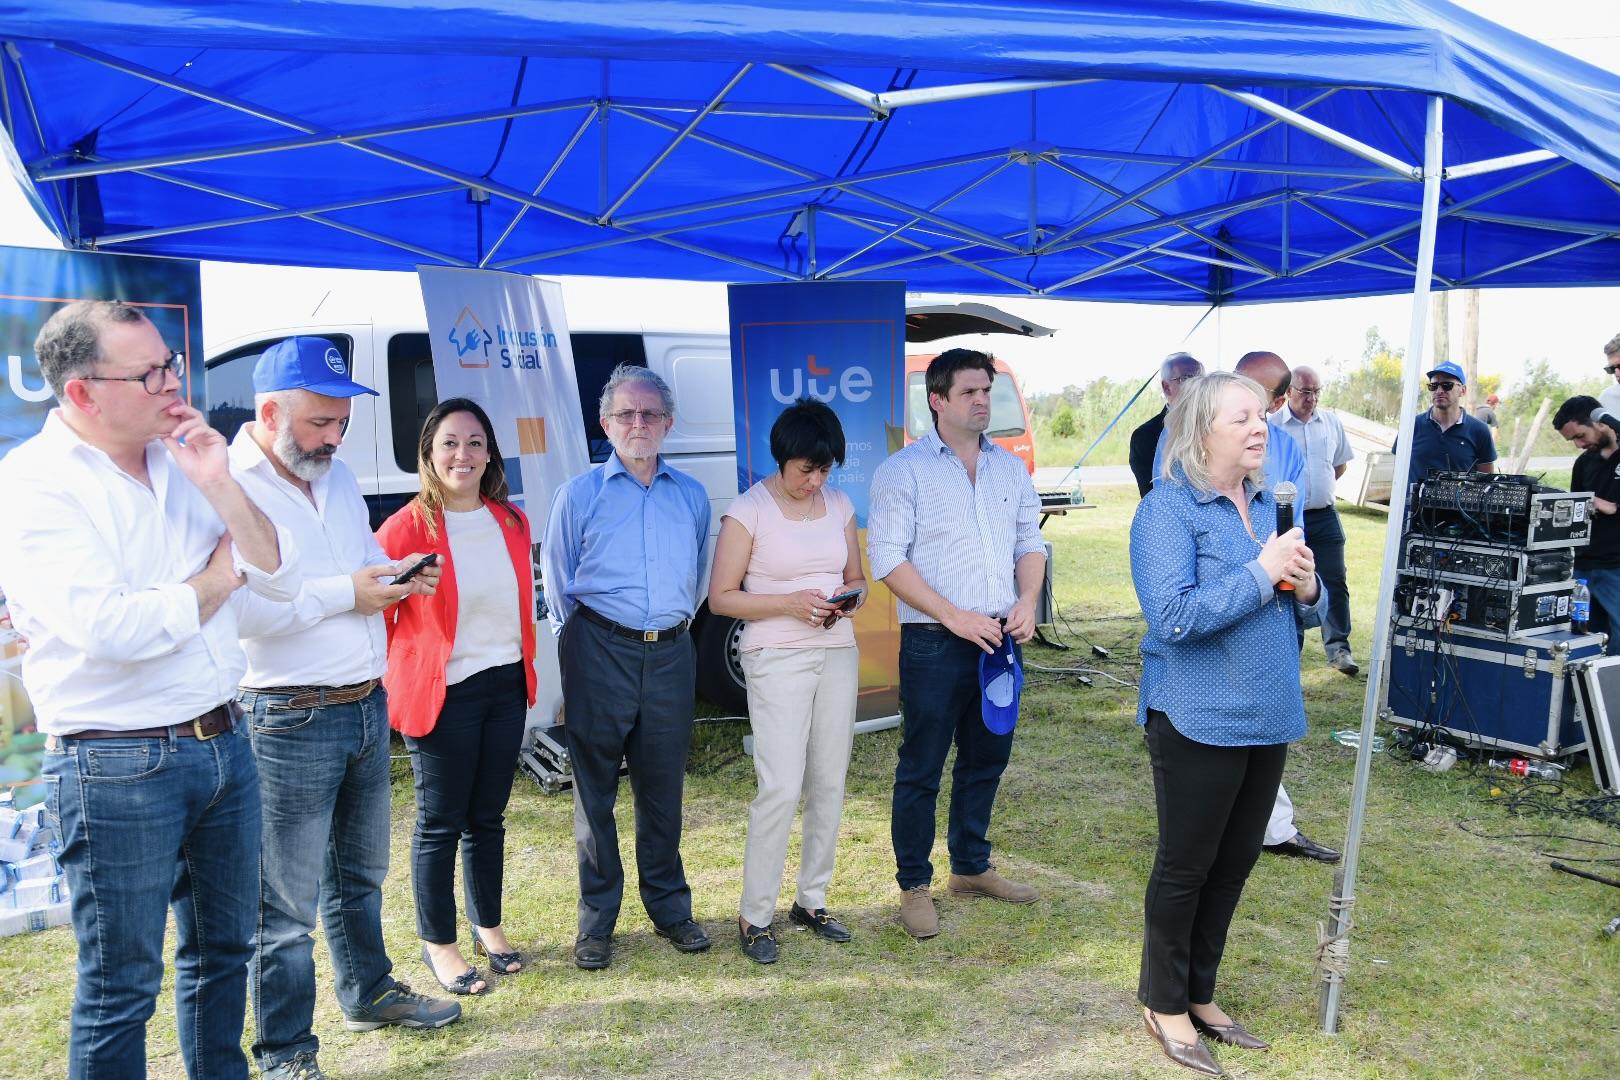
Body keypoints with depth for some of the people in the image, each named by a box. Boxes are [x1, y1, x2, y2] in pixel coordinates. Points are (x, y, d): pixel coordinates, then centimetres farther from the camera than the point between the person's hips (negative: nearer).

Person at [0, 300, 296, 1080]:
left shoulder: (181, 461, 6)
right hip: (119, 766, -6)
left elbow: (281, 581, 2)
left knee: (223, 950, 20)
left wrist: (219, 486, -12)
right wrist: (219, 576, -9)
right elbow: (110, 628, -25)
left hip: (222, 743, 7)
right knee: (122, 987, 8)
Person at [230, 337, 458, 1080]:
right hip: (291, 720, -8)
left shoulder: (337, 475, 11)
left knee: (359, 873, 23)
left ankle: (368, 992, 41)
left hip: (367, 705, 8)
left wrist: (397, 575, 0)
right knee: (288, 900, 5)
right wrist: (344, 593, -21)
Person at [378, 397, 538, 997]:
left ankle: (488, 925, 34)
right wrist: (395, 686, -11)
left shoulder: (512, 522, 5)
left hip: (505, 686, 5)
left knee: (488, 816, 17)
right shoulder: (406, 527, -12)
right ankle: (437, 943, 24)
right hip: (440, 694, -5)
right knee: (441, 823, 7)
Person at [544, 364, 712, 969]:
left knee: (663, 789, 11)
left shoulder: (691, 496, 10)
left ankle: (670, 907, 26)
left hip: (670, 653, 2)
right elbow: (558, 586, 6)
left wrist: (673, 629, 13)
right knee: (595, 791, 5)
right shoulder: (580, 494, 2)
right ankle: (596, 920, 17)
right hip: (600, 653, -2)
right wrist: (578, 649, 6)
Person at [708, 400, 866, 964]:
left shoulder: (839, 505, 8)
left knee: (830, 784, 9)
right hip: (777, 658, -6)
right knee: (781, 788, -10)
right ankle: (755, 917, 4)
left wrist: (851, 597, -6)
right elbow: (721, 597, -7)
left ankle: (812, 901, 24)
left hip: (838, 653, 6)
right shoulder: (748, 510, -8)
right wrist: (789, 603, -20)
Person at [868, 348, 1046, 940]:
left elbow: (1031, 542, 15)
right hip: (934, 644, -6)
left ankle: (971, 867, 33)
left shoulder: (1010, 468, 11)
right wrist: (954, 616, -17)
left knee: (987, 759, 16)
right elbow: (888, 559, -12)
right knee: (921, 768, 2)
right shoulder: (904, 470, -6)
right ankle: (914, 885, 16)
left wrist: (1027, 601, -4)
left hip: (1000, 640, 6)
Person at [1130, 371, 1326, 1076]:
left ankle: (1199, 993, 34)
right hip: (1199, 720, -7)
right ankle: (1163, 1003, 26)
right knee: (1185, 866, 7)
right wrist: (1262, 572, -22)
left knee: (1235, 861, 17)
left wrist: (1306, 588, -6)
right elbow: (1174, 617, -25)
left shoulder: (1266, 505, 9)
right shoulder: (1167, 510, -14)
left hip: (1268, 718, 7)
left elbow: (1301, 614, 17)